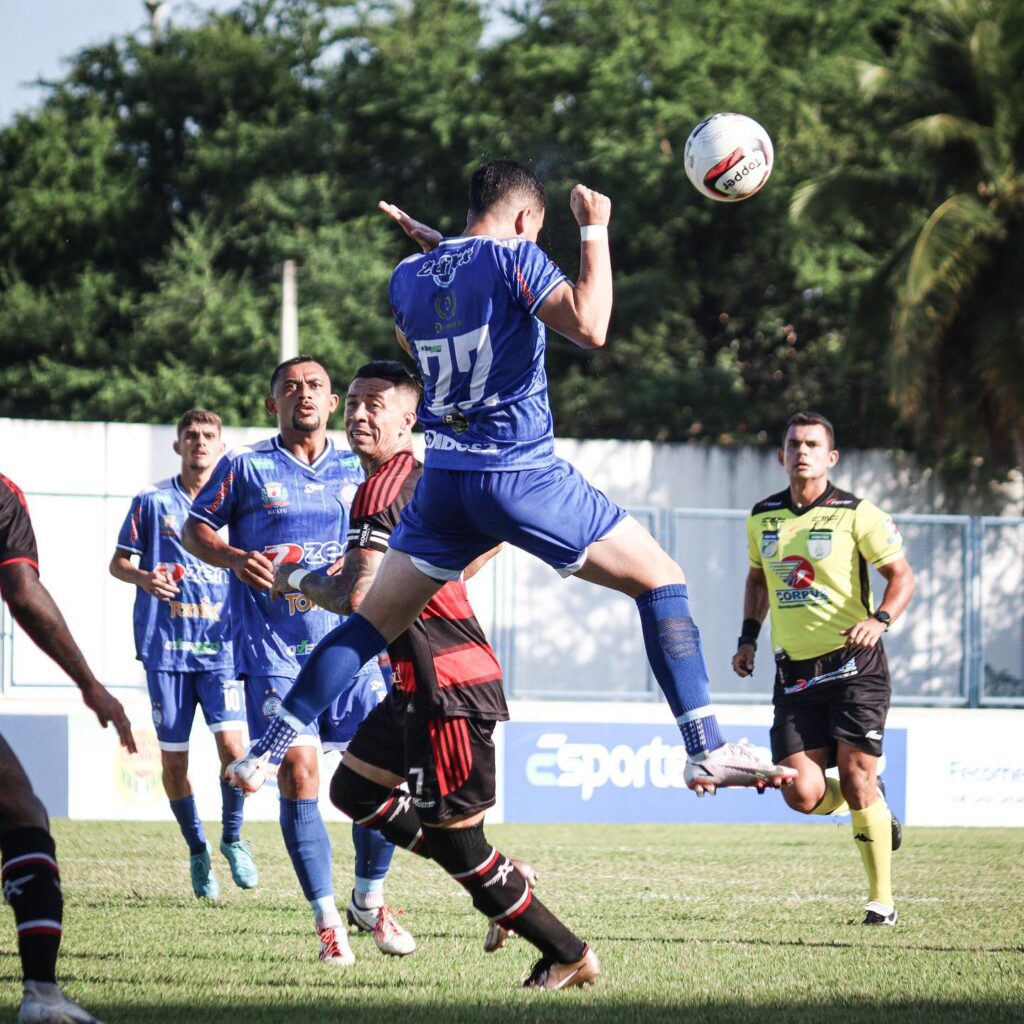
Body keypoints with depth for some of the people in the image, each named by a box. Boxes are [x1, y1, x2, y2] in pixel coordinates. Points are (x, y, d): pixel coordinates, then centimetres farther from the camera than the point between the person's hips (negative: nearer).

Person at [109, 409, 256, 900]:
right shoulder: (153, 501, 5)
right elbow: (118, 562, 8)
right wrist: (144, 578, -13)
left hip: (221, 644, 0)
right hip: (166, 644, 0)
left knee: (231, 741, -16)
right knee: (173, 756, 2)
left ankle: (232, 837, 7)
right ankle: (197, 850, 21)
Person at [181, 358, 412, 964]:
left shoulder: (357, 472, 13)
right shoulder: (247, 468, 4)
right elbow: (196, 530, 9)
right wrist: (235, 558, -10)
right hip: (274, 646, -3)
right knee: (298, 771, -12)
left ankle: (369, 897, 19)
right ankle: (328, 920, -4)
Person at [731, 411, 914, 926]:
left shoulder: (855, 514, -6)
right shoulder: (762, 517, 9)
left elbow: (902, 575, -5)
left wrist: (879, 619, -23)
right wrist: (748, 638, 16)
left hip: (853, 664, -4)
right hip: (794, 672, 4)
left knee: (855, 776, -9)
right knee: (802, 794, -8)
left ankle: (881, 900, 4)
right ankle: (873, 808, 26)